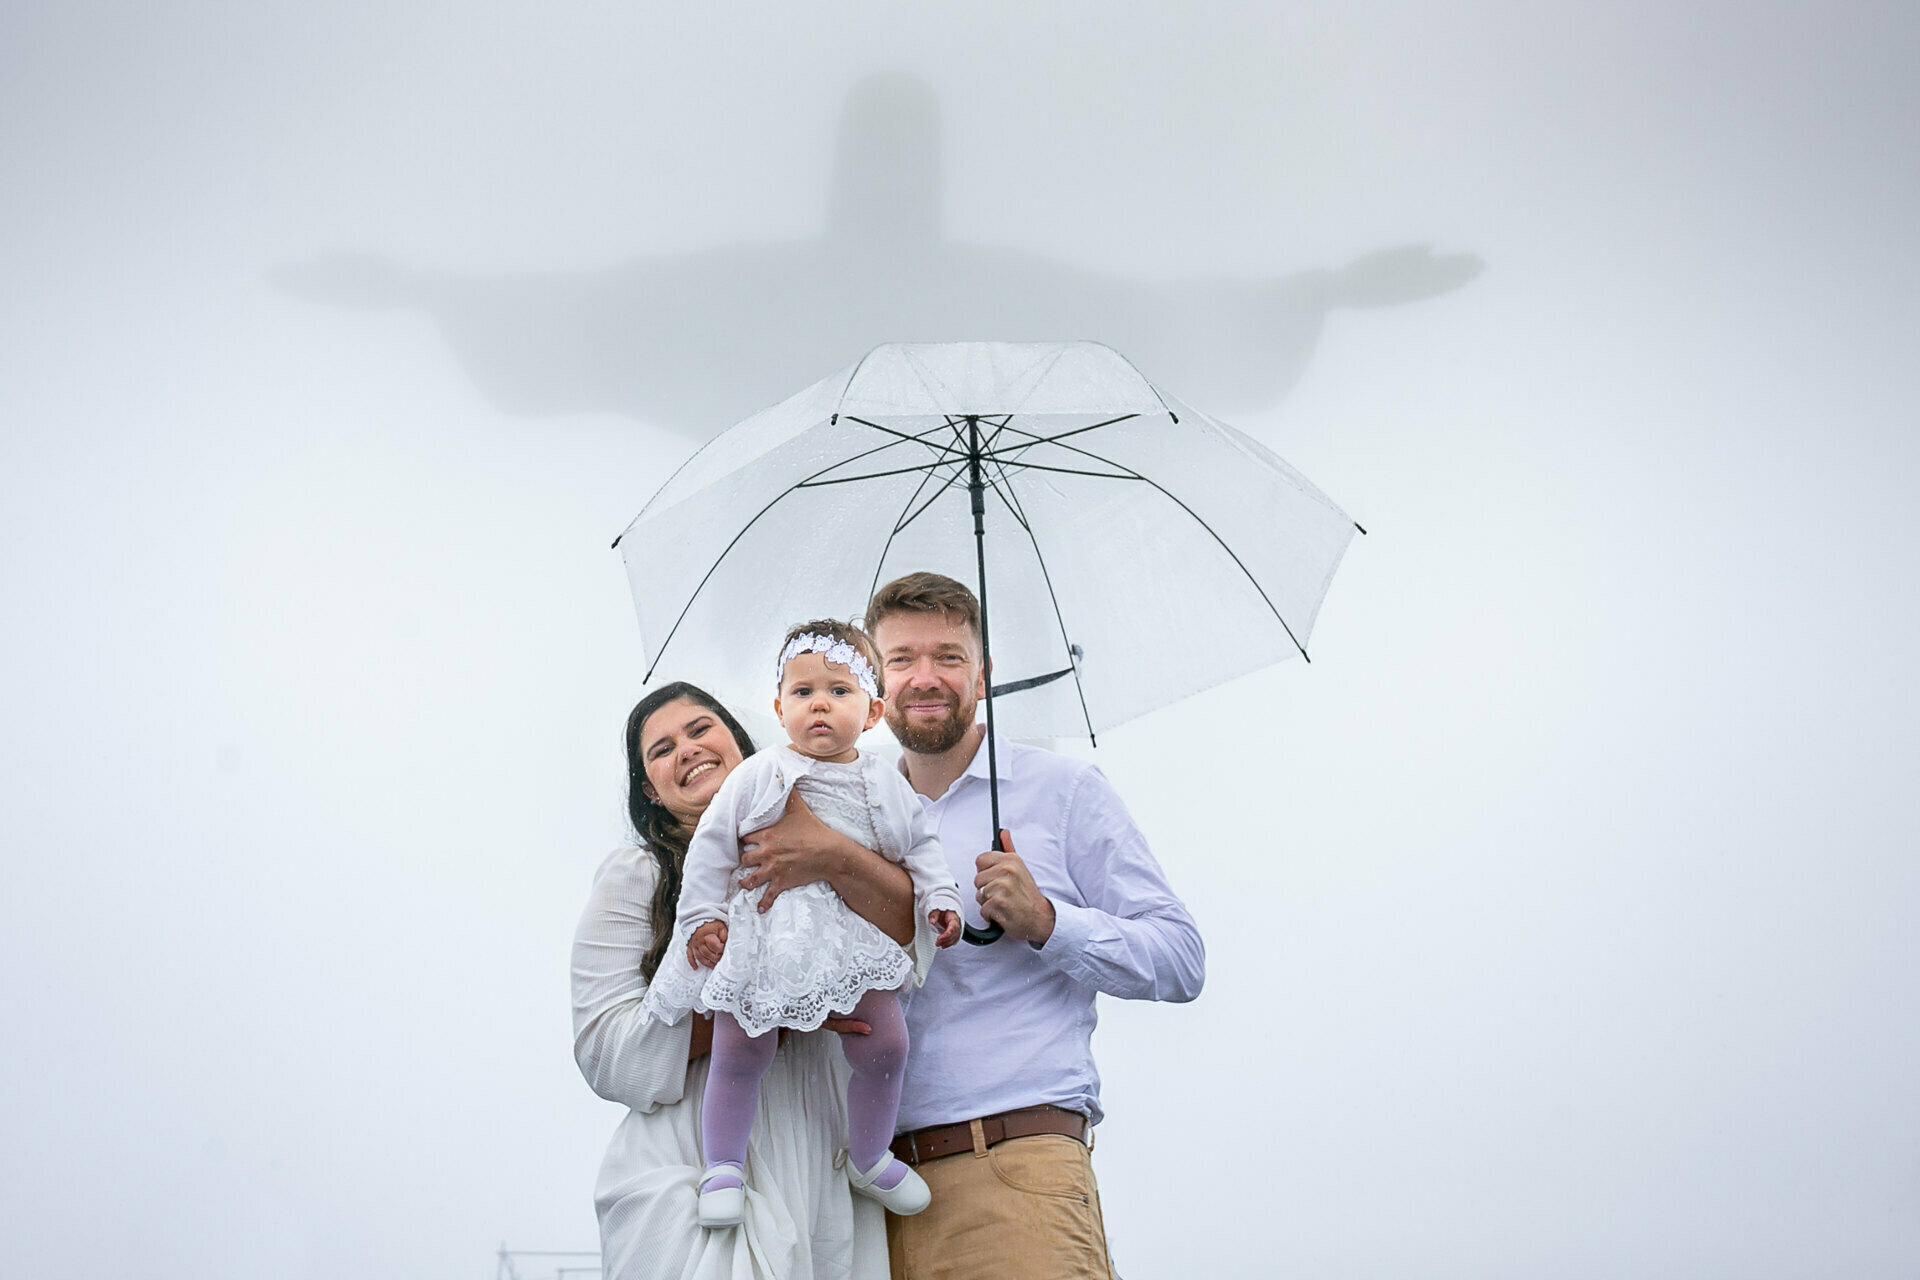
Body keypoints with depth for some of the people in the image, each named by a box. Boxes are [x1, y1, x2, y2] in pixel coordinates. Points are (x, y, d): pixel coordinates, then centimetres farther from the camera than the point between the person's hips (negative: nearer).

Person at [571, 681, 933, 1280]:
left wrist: (835, 857, -22)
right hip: (689, 1178, -2)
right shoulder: (636, 874, 7)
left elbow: (916, 934, -4)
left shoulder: (816, 845, 13)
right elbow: (606, 1052, -2)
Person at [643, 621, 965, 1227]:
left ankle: (869, 1160, 20)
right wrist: (702, 915, -4)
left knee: (885, 1046, -2)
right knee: (739, 1053, -4)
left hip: (856, 939, 2)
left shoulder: (885, 784, 6)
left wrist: (940, 899, 6)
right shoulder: (758, 776, -3)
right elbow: (712, 845, 0)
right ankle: (723, 1167, 14)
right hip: (764, 935, -2)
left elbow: (920, 846, 17)